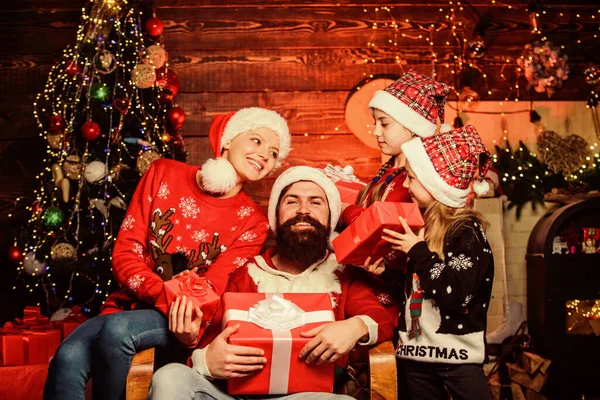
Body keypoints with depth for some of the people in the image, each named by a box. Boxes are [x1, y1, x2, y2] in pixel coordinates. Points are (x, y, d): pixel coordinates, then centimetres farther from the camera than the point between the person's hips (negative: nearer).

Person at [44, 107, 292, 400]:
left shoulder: (252, 222, -1)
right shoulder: (164, 174, 2)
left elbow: (212, 289, -8)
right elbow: (125, 253, -3)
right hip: (129, 304, 1)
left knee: (117, 329, -31)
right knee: (67, 359, -30)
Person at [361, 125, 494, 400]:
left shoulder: (467, 231, -14)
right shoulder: (424, 228, 8)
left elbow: (454, 296, -25)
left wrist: (418, 252, -19)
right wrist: (384, 272, 2)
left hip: (457, 357, -7)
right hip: (415, 355, 8)